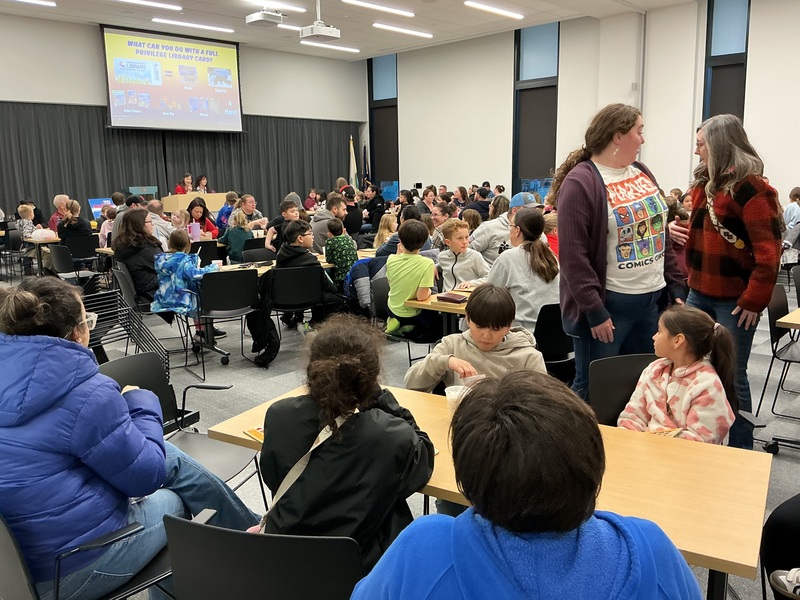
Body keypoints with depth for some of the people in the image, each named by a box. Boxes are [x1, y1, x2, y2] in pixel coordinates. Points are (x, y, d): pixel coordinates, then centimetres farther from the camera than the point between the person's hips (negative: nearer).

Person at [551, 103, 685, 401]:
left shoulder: (642, 173, 12)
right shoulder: (580, 183, -13)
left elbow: (661, 232, 16)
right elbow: (573, 257, -17)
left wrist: (675, 286, 11)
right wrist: (594, 311, -18)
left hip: (653, 299, 8)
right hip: (607, 306, -7)